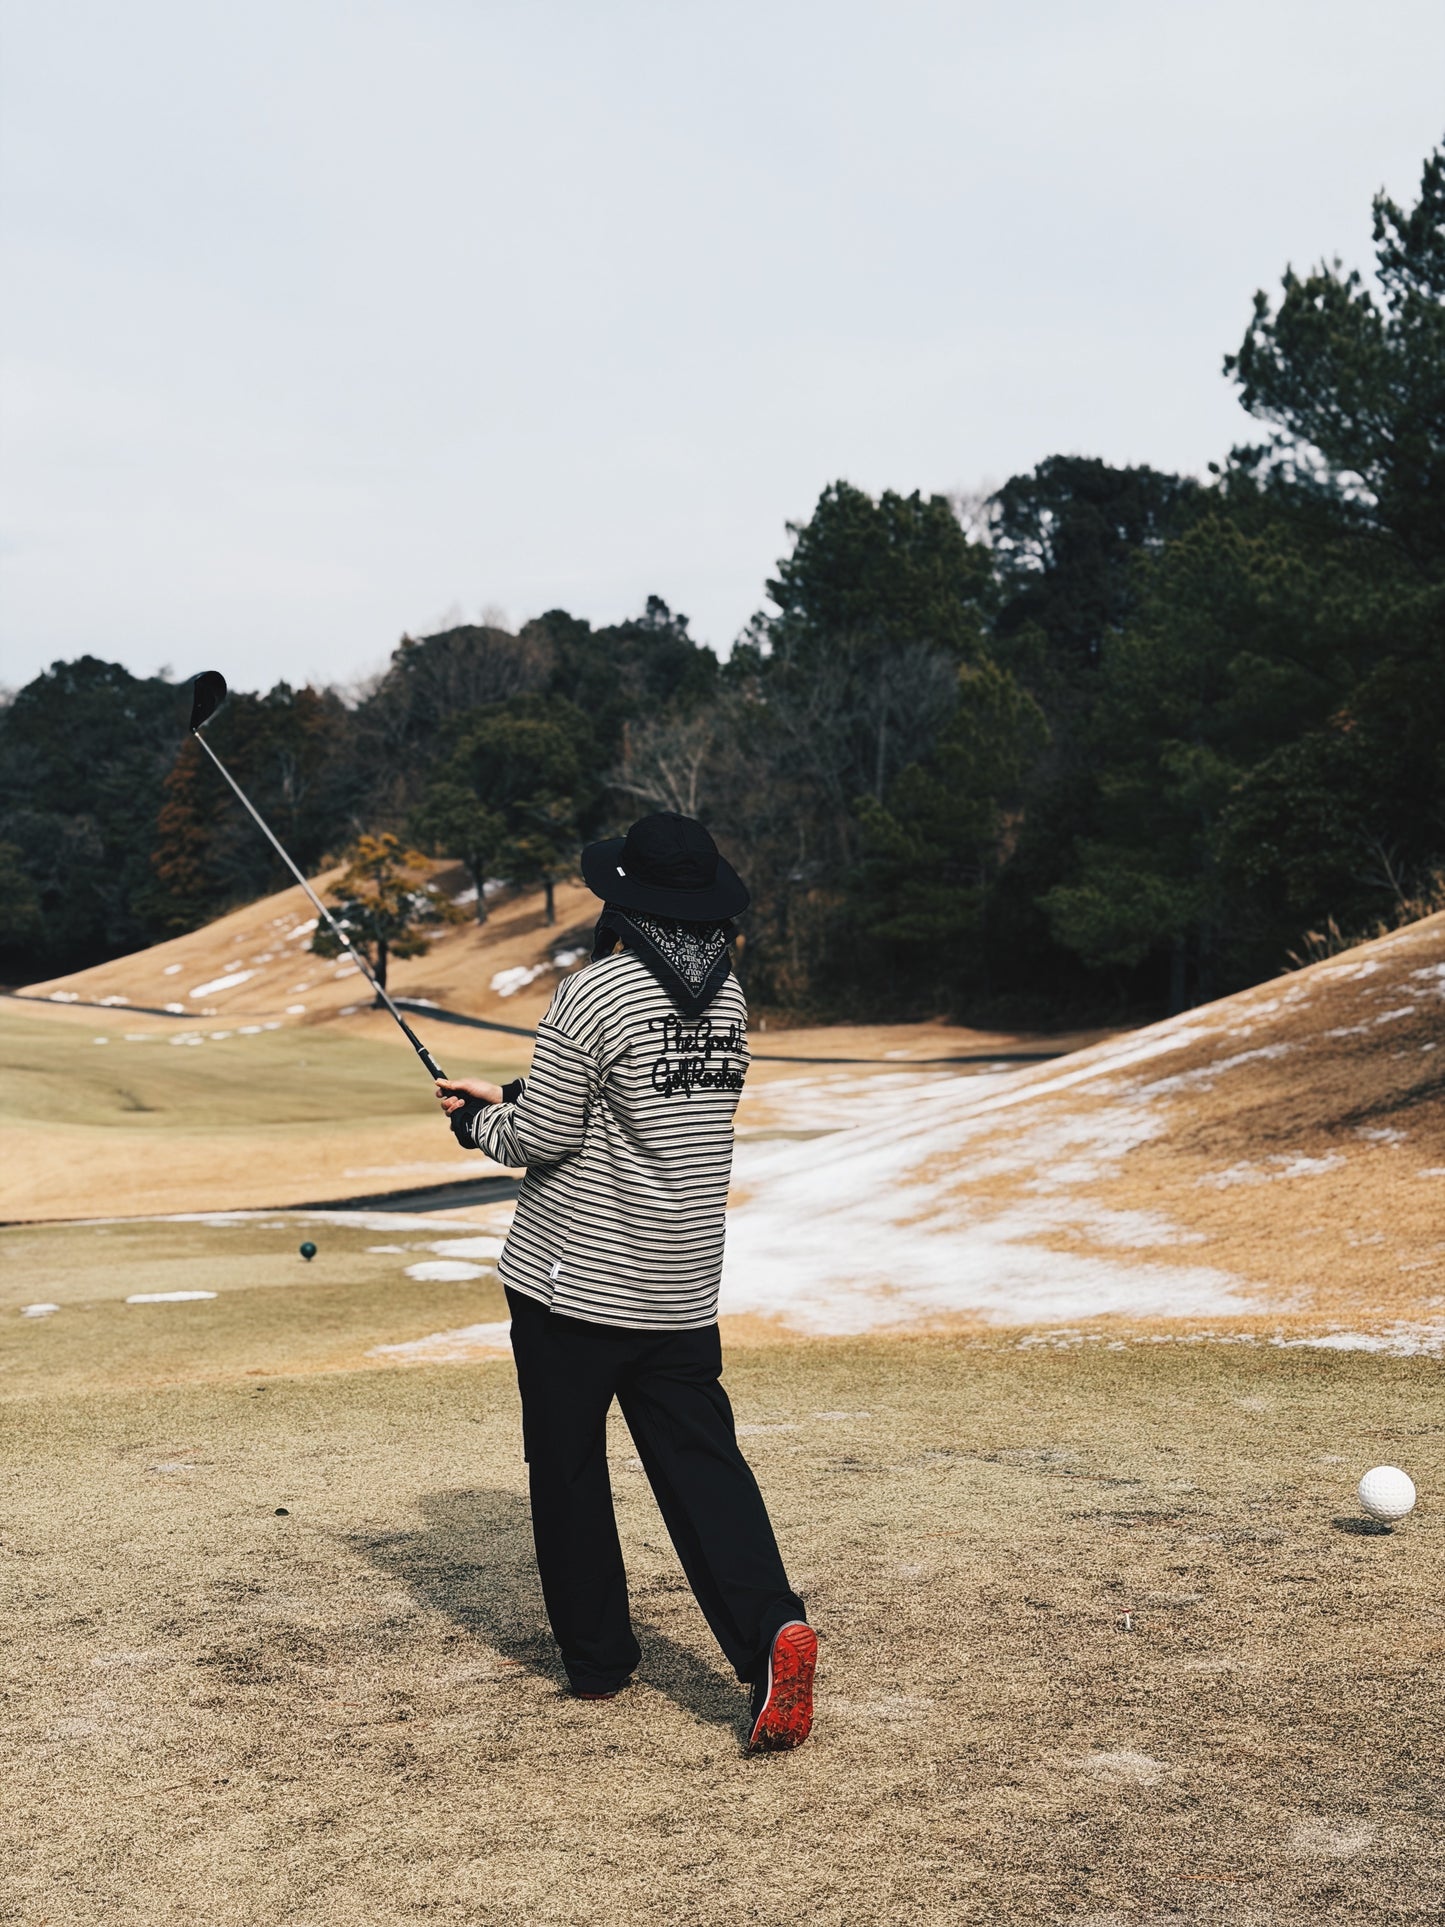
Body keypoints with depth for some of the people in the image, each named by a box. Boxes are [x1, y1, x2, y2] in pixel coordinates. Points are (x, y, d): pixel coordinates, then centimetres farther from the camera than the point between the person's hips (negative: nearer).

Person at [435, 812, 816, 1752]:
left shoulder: (594, 994, -15)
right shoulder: (728, 996, 7)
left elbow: (543, 1136, -12)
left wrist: (478, 1119, 9)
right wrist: (512, 1095, 18)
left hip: (573, 1280, -5)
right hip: (683, 1287, 5)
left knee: (568, 1470, 10)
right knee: (703, 1463, 5)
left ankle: (598, 1657, 20)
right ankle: (772, 1629, -13)